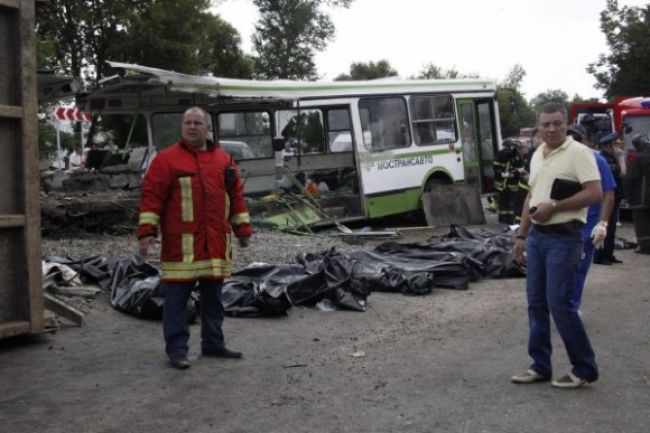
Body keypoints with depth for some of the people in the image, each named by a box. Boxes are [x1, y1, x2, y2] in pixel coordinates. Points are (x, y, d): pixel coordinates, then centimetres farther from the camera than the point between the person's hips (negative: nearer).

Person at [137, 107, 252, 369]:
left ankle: (213, 344, 24)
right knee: (176, 297, -1)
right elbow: (152, 196, -6)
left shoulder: (223, 159, 13)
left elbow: (236, 195, 17)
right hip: (181, 243, -4)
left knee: (213, 295, 13)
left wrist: (243, 228, 14)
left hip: (215, 242, 5)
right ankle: (176, 349, 8)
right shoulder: (166, 159, -1)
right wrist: (147, 231, -13)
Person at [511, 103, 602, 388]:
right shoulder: (537, 156, 14)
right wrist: (521, 236, 18)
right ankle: (540, 366, 19)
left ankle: (584, 369, 7)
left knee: (559, 304, -7)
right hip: (537, 236, 8)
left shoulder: (578, 153, -10)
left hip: (564, 238, -8)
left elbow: (595, 194, -18)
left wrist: (554, 206, -18)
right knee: (536, 303, 9)